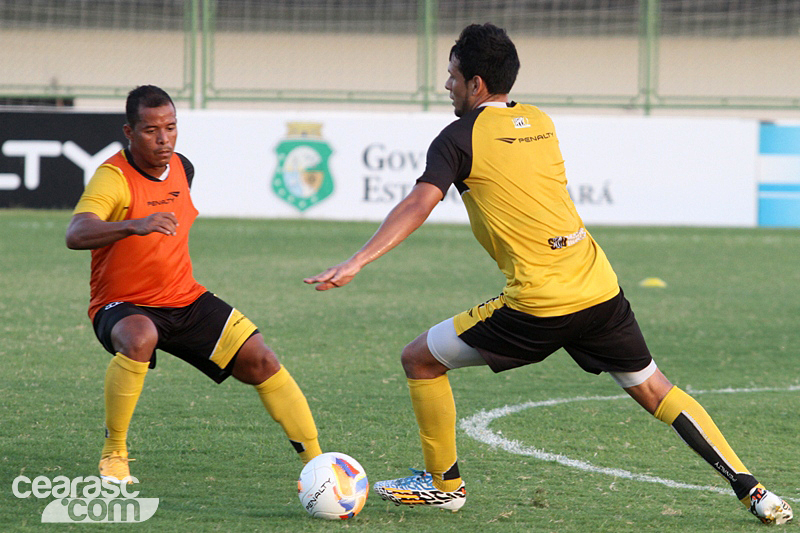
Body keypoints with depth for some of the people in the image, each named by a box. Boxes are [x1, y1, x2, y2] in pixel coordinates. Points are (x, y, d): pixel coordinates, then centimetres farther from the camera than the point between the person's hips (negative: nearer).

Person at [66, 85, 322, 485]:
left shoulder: (181, 168, 1)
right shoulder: (113, 178, -21)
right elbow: (76, 234, -40)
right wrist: (135, 225, -54)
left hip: (187, 301, 6)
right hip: (122, 307, -6)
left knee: (259, 361, -7)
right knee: (139, 338, -39)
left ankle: (316, 461, 3)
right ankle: (114, 455, -22)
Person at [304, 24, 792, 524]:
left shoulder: (460, 138, -4)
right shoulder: (541, 122, 15)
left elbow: (418, 205, -16)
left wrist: (356, 263, -20)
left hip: (538, 304, -6)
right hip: (600, 288, 6)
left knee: (420, 359, 10)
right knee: (654, 389, 16)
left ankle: (444, 483, 18)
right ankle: (750, 488, 8)